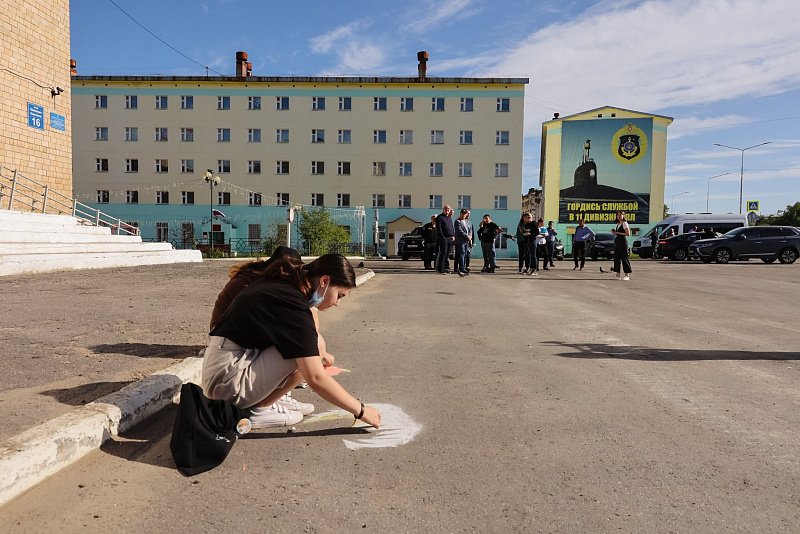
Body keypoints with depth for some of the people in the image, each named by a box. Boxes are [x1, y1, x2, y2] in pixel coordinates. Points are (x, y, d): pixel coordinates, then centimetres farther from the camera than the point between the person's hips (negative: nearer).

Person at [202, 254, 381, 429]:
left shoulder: (282, 285, 5)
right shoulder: (294, 306, -21)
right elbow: (316, 379, -23)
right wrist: (361, 411, -13)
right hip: (228, 383, -9)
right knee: (316, 345, -17)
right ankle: (256, 411, -4)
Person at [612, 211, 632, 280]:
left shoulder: (625, 223, -8)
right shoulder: (618, 224, 17)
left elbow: (628, 233, -16)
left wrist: (618, 233, -16)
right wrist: (615, 232, 4)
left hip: (623, 241, -8)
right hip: (617, 241, 8)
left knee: (624, 257, -6)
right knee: (617, 257, 5)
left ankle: (627, 275, -1)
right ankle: (618, 274, 10)